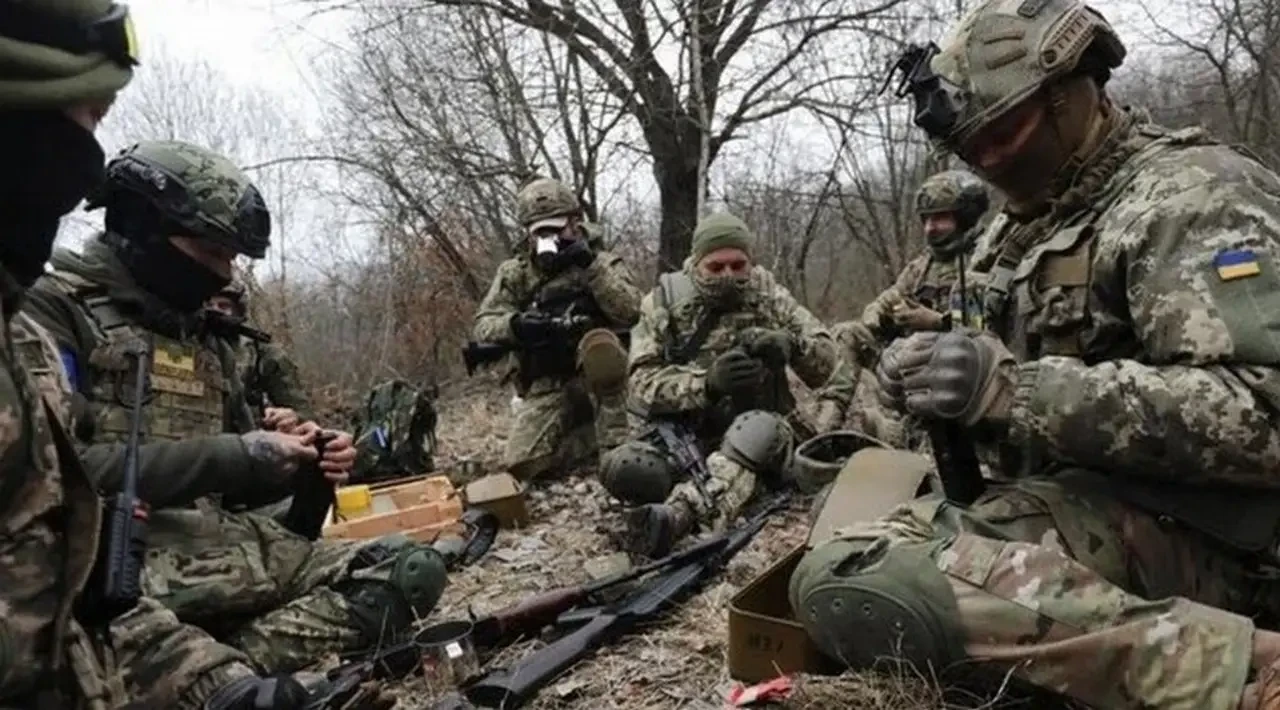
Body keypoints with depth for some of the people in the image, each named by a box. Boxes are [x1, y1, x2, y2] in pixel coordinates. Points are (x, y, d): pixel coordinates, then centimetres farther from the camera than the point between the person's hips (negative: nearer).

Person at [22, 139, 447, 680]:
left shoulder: (204, 341, 22)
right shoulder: (53, 308, 0)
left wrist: (297, 462, 4)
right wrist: (234, 456, -14)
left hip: (215, 542, 8)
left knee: (412, 570, -14)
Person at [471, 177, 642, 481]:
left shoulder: (603, 262, 2)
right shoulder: (515, 273, 7)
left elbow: (630, 312, -15)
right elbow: (483, 326, -3)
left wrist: (591, 266, -22)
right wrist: (515, 324, -25)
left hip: (600, 374, -2)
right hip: (548, 386, 3)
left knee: (598, 342, -36)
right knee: (521, 463, -19)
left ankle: (615, 437, -22)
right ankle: (596, 437, 5)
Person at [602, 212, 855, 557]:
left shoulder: (771, 300, 2)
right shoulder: (663, 303, -1)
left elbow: (834, 369, 5)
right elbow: (642, 382, -11)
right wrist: (706, 383, -27)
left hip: (756, 430, 0)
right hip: (681, 432, 1)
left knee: (758, 429, -39)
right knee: (622, 469, -29)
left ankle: (678, 514, -58)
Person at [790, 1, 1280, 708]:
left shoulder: (1193, 197, -11)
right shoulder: (1032, 219, 17)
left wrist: (1014, 388, -28)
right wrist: (937, 377, 1)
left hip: (1172, 525, -10)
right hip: (1069, 503, 10)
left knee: (849, 585, -30)